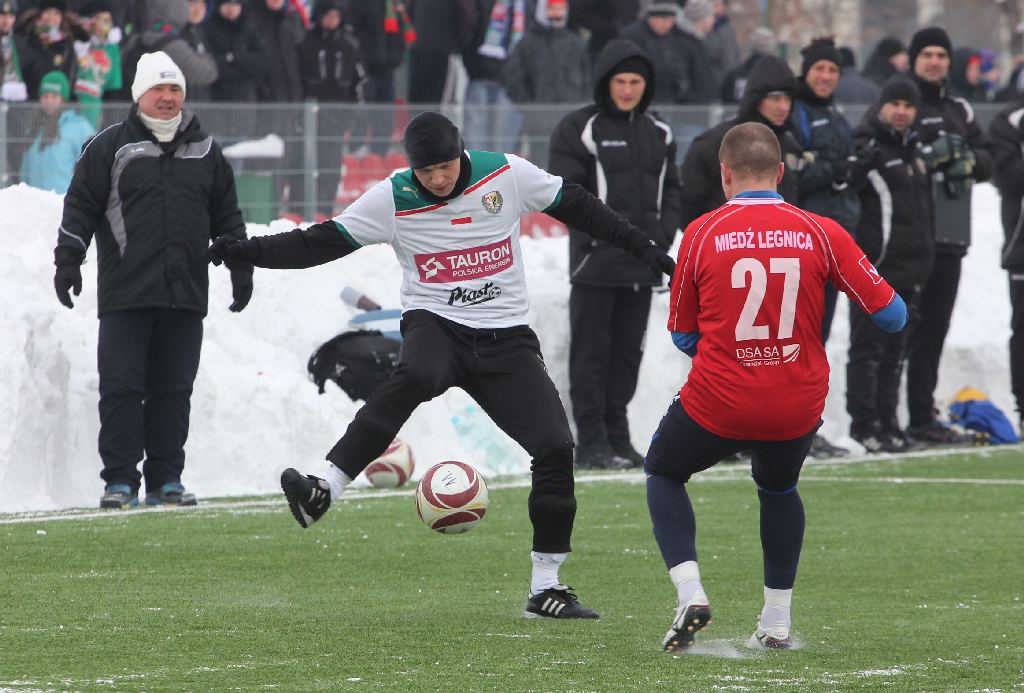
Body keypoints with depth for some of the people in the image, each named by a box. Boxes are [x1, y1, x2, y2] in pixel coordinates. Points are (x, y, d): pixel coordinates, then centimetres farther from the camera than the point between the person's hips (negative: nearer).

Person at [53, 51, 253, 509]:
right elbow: (81, 206, 3)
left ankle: (166, 480, 9)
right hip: (125, 295, -3)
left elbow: (227, 216, 21)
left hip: (185, 297, 3)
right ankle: (120, 480, -2)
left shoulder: (204, 150, 15)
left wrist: (241, 267, 17)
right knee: (121, 387, -6)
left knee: (174, 390, 4)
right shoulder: (110, 147, 4)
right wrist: (68, 260, -5)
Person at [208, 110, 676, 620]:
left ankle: (546, 588, 3)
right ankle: (323, 492, -46)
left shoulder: (507, 174, -4)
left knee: (555, 446, -10)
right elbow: (321, 243, -5)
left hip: (506, 338, 2)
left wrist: (642, 248, 10)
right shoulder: (392, 198, -7)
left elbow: (576, 208, 9)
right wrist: (248, 251, -17)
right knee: (415, 377, -39)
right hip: (435, 324, -2)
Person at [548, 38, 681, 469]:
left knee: (628, 352, 10)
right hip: (596, 263, -6)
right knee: (592, 352, -4)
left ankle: (617, 436, 16)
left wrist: (664, 232, 2)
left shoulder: (658, 134, 14)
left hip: (643, 264, 6)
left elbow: (670, 188, 18)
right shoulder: (579, 130, -5)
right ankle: (591, 442, -3)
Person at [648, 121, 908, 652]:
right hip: (798, 407, 2)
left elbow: (683, 337, 4)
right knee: (778, 490, 33)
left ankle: (689, 592, 4)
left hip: (717, 404, -2)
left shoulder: (701, 234, -5)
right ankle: (777, 622, 30)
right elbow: (892, 315, -3)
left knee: (663, 474, 25)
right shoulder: (820, 233, -5)